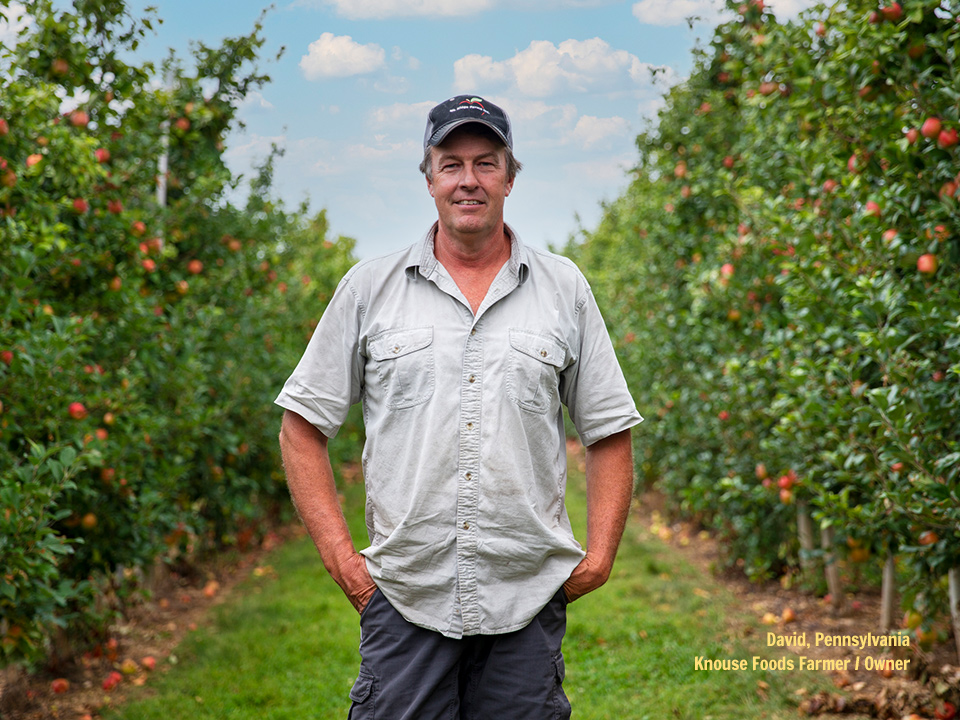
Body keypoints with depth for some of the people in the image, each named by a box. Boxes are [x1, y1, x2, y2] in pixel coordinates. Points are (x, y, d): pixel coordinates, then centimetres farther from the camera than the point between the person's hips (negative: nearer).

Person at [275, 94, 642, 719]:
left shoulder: (564, 288, 8)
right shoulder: (370, 288, 5)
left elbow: (610, 435, 11)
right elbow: (303, 427, 7)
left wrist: (599, 556, 0)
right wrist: (340, 553, -2)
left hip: (528, 598, 1)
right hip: (404, 597, -1)